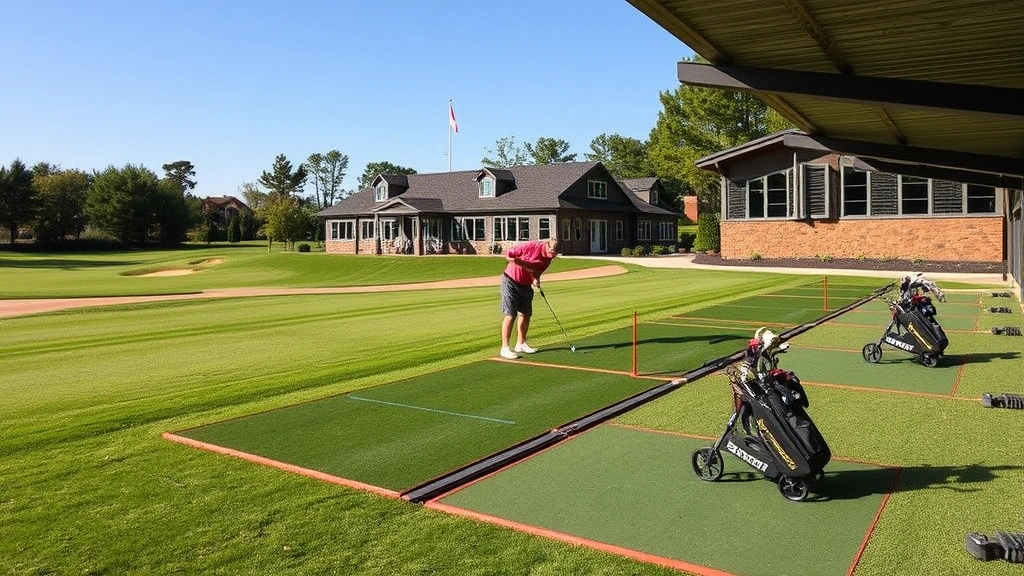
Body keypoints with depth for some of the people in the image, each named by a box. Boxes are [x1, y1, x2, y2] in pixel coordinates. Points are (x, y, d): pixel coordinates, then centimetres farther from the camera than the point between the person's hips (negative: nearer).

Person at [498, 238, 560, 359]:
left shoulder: (548, 259, -4)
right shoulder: (531, 246, -24)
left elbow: (537, 270, 6)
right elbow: (508, 255, -18)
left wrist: (536, 279, -14)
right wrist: (524, 264, -27)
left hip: (526, 284, 7)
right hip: (511, 280, -7)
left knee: (526, 314, 7)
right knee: (510, 314, -10)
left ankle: (520, 344, 22)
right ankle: (505, 348, -7)